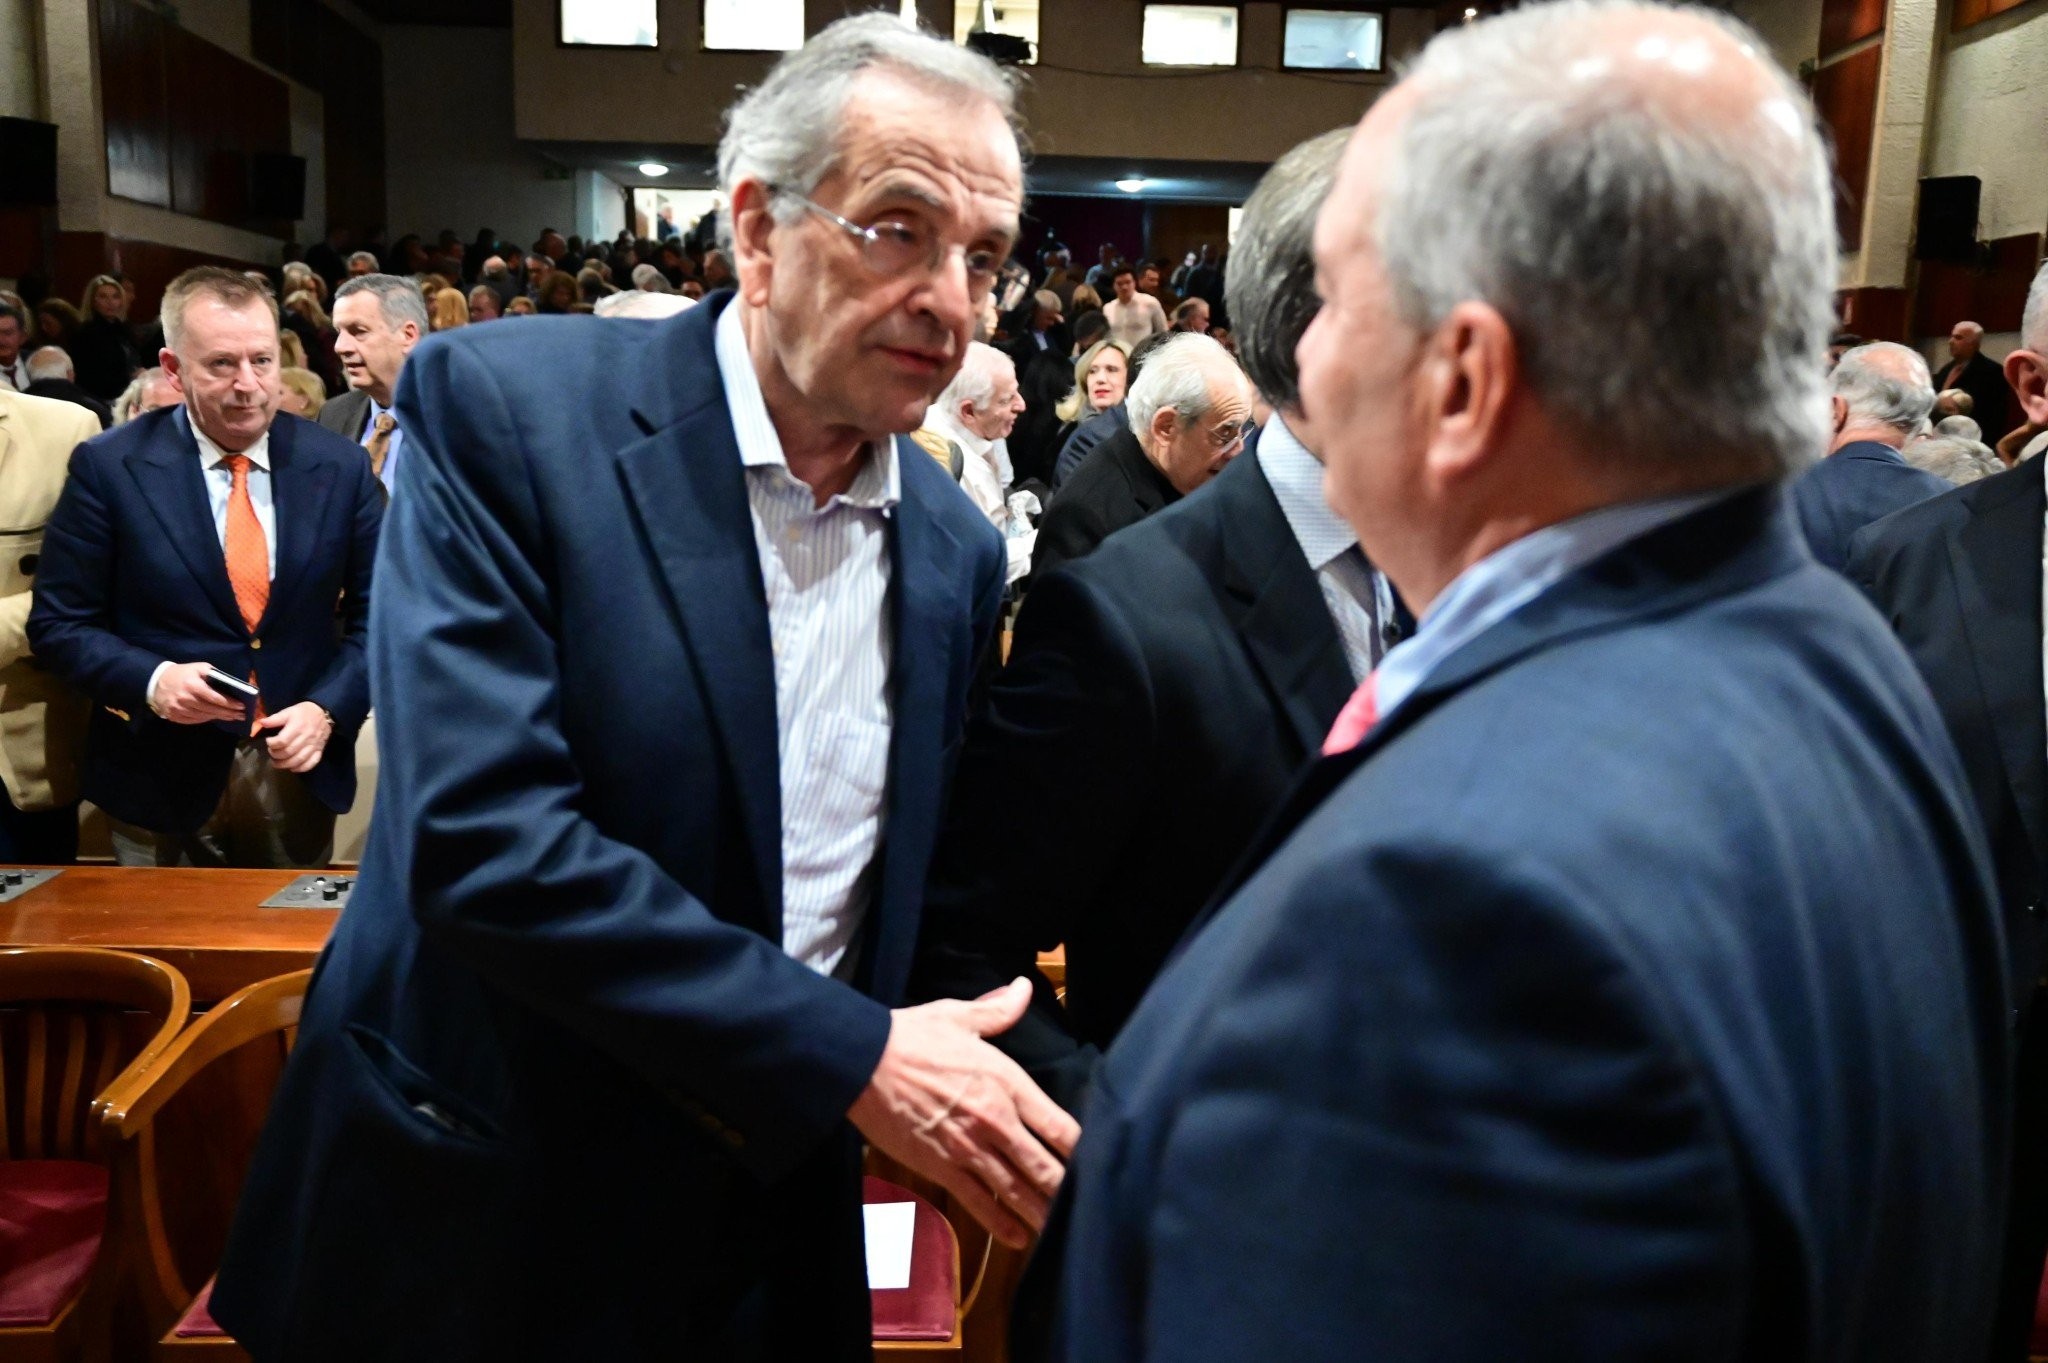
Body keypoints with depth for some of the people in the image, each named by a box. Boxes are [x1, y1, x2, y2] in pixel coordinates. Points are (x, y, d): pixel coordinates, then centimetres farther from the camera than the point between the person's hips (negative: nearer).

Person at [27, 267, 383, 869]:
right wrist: (150, 681, -20)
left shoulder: (338, 467, -2)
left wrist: (328, 709, -12)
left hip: (300, 775, 2)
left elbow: (374, 615, 3)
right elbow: (58, 622, -3)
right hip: (163, 786, -2)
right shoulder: (108, 468, -7)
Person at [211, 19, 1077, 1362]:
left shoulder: (958, 550, 0)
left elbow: (918, 888, 8)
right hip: (480, 1221, -4)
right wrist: (849, 1055, -24)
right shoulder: (504, 406, -15)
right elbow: (479, 833, -25)